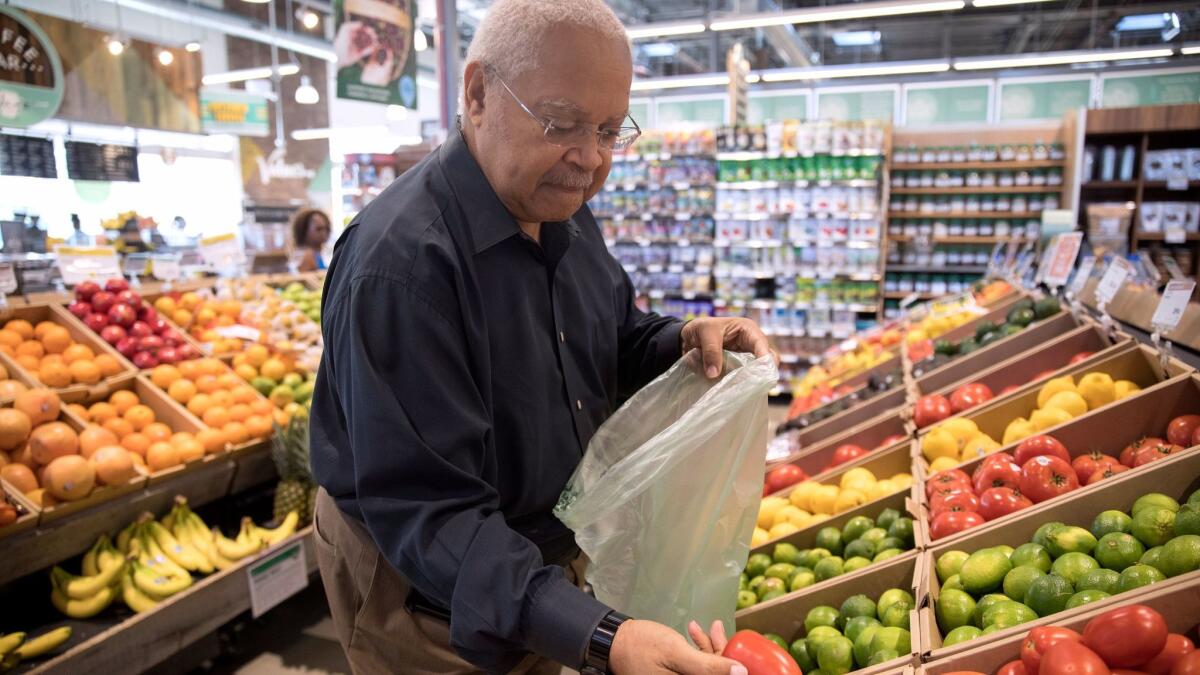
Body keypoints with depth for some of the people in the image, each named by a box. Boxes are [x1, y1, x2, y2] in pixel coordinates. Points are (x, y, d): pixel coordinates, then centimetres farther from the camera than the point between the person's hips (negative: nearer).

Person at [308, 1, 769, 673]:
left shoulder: (566, 213, -3)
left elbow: (615, 340, 9)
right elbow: (427, 511, -32)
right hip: (426, 589, -7)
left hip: (549, 554, 7)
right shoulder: (400, 263, -31)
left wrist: (684, 340, -13)